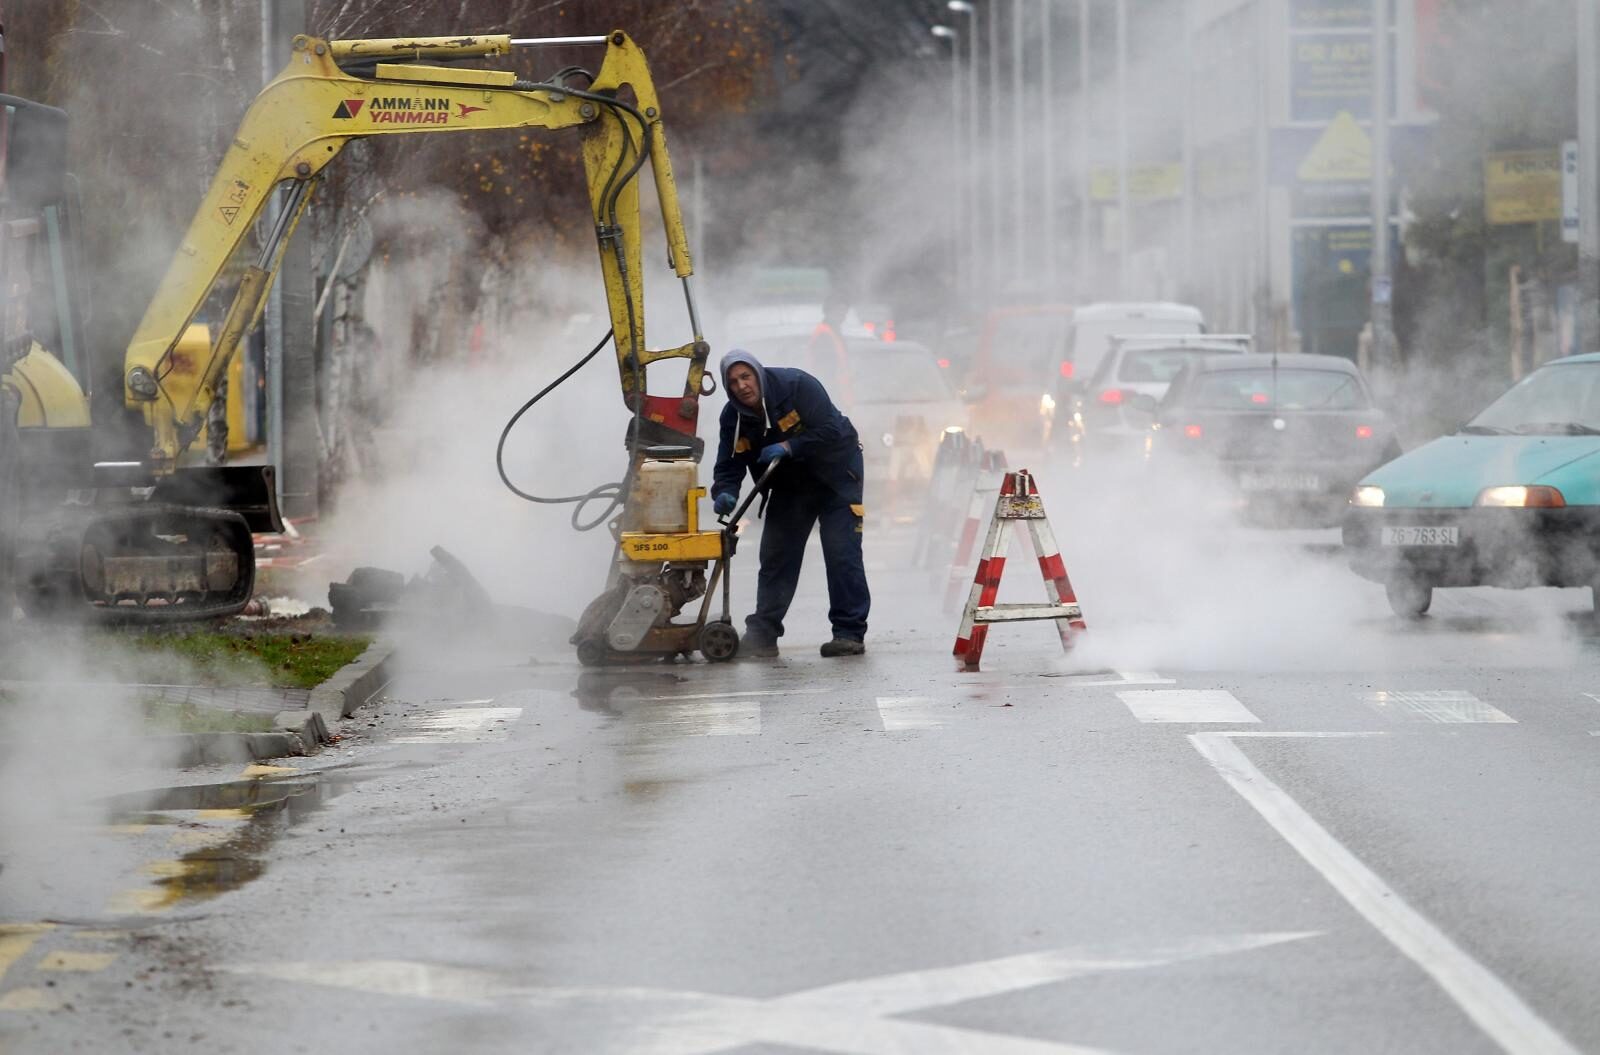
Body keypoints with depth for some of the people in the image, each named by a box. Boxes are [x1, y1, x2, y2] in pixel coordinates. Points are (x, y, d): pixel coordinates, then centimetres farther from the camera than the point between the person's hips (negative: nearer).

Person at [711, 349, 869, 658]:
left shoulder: (797, 385, -27)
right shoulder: (733, 417, -11)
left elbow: (832, 431, -29)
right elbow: (728, 466, -10)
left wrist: (788, 447, -33)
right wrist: (725, 494, -32)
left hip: (835, 473, -5)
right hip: (790, 485, 5)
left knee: (842, 553, -11)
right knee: (775, 556, 4)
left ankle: (850, 633, -7)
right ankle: (762, 635, 10)